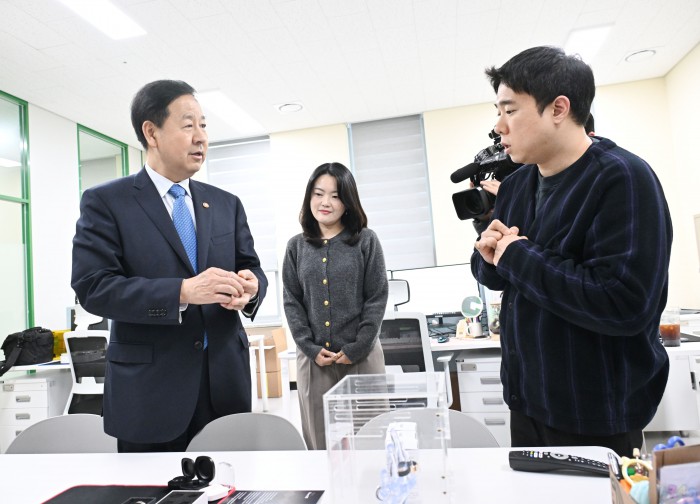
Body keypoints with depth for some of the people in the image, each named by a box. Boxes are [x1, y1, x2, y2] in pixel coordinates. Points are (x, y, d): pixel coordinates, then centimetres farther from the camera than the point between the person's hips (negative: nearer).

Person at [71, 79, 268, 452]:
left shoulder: (226, 204, 11)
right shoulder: (105, 201, -2)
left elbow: (251, 266, 11)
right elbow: (93, 287, -12)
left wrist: (251, 285, -14)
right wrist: (183, 291, -24)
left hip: (226, 382, 4)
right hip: (149, 387, -3)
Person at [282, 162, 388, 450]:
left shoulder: (366, 241, 2)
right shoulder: (296, 246, 8)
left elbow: (377, 298, -2)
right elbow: (291, 301, 5)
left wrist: (357, 348, -10)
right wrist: (311, 348, -6)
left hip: (362, 356, -1)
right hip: (313, 358, 2)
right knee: (321, 442, 9)